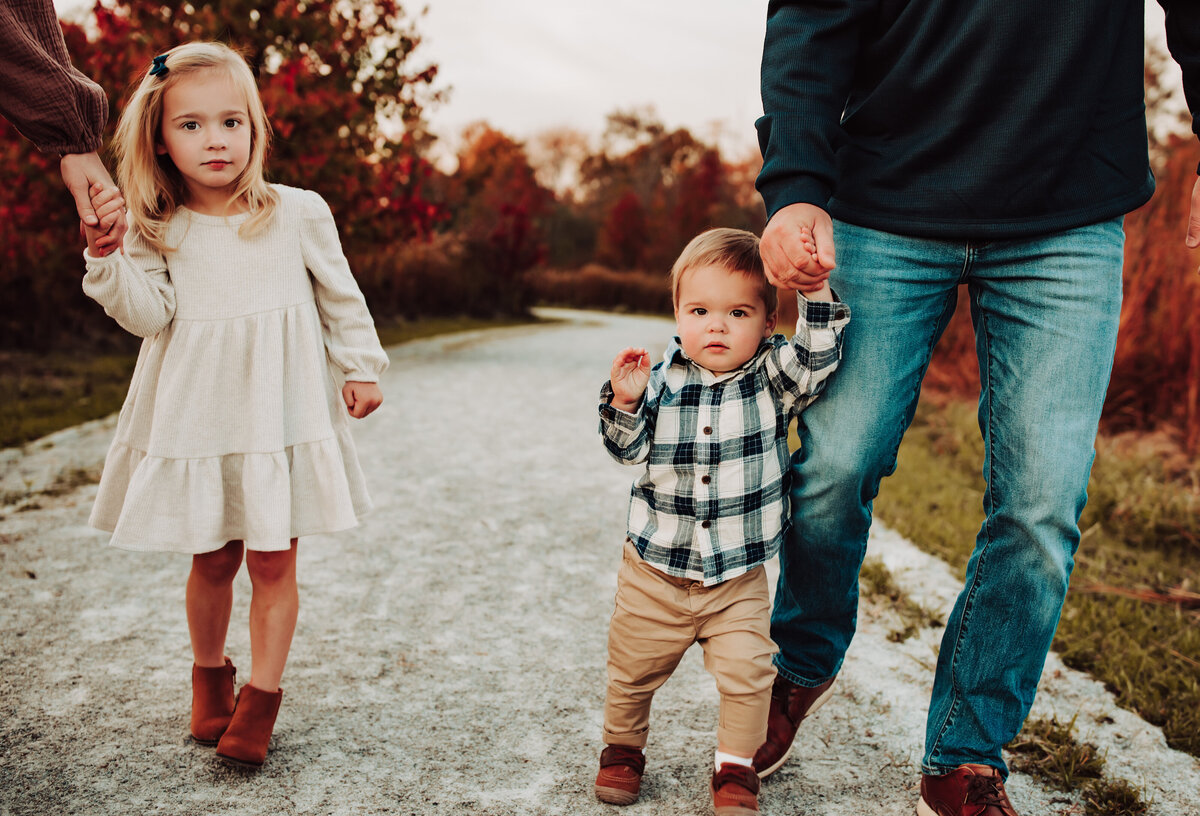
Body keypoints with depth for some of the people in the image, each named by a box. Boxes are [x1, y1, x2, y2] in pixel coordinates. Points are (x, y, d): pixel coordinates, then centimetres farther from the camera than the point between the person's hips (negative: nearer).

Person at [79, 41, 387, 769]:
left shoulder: (299, 214, -3)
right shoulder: (157, 233, -1)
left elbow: (340, 298, 6)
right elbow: (149, 316, -9)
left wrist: (361, 368, 8)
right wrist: (107, 258, -22)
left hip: (280, 416, -1)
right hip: (196, 421, 1)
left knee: (273, 560, 3)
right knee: (213, 560, 10)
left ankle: (262, 697, 16)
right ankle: (209, 674, 34)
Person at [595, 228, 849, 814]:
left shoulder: (771, 378, -6)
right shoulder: (661, 380, -6)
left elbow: (818, 359, -22)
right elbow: (630, 449, -4)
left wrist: (816, 291, -32)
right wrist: (625, 403, -23)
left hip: (739, 574, -1)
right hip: (655, 569, 1)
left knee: (746, 673, -4)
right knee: (632, 668, 14)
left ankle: (735, 766, 19)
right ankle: (622, 749, 38)